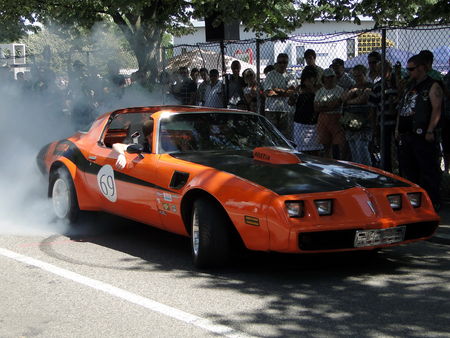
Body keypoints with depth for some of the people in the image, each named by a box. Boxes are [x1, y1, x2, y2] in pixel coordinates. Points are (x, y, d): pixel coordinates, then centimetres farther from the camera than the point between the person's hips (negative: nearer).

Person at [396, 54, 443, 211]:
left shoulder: (432, 86, -5)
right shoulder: (410, 87, 20)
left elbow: (437, 109, -14)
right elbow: (402, 108, 24)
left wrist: (430, 131, -20)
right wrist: (398, 129, 17)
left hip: (423, 135, -9)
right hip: (406, 134, 9)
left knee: (428, 170, -6)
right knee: (407, 168, 12)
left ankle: (433, 202, -1)